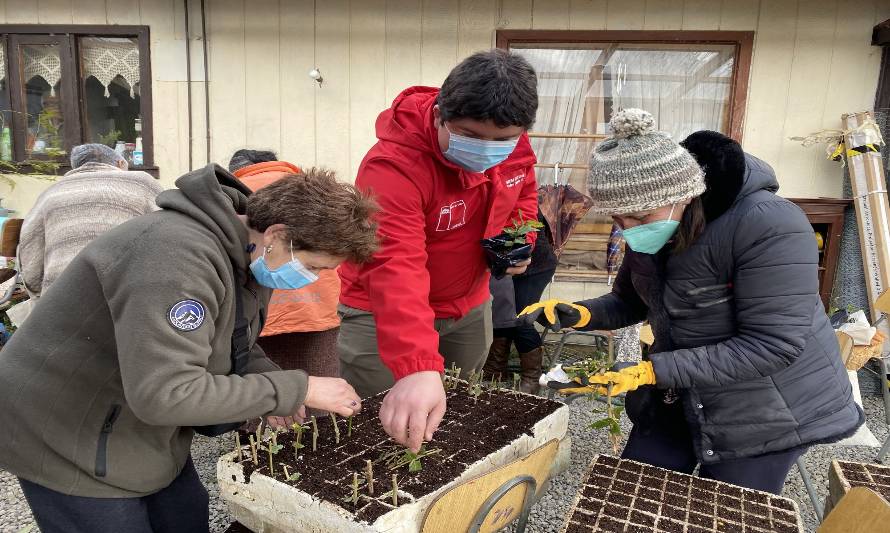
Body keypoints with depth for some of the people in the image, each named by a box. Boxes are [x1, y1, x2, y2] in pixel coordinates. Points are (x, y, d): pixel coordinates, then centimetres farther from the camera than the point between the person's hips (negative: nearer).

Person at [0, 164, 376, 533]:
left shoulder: (246, 252, -5)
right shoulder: (178, 253, -34)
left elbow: (231, 338, 8)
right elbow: (164, 394, -37)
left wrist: (272, 384, -12)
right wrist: (297, 388, -31)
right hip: (64, 443, -8)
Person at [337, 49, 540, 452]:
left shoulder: (513, 148, -12)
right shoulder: (394, 165, -33)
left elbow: (523, 191, 11)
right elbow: (396, 268, -45)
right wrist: (418, 368, -57)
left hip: (469, 306, 6)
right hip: (382, 312, -5)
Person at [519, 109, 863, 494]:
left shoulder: (768, 227, -29)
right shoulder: (649, 232, -7)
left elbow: (773, 346, -29)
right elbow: (631, 302, 5)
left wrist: (652, 370, -32)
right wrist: (579, 315, -16)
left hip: (767, 411, -5)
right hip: (675, 398, 6)